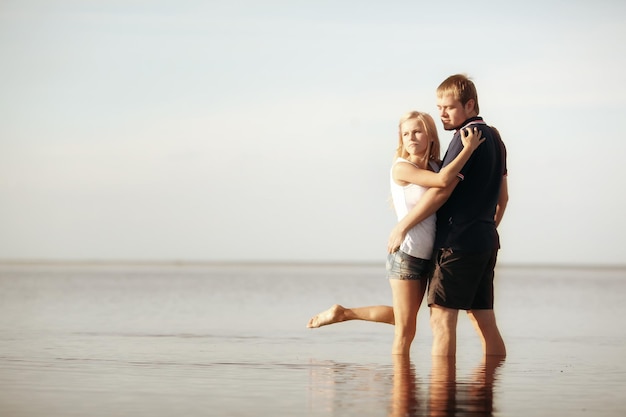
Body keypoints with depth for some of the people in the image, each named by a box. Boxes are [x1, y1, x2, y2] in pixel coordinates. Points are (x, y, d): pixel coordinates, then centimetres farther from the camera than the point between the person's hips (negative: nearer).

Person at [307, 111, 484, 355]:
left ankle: (343, 313, 30)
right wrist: (468, 148, -22)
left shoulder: (434, 168, 8)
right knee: (405, 330, -2)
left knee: (403, 318, 21)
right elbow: (443, 180, -27)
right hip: (406, 254, -8)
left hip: (426, 256, 8)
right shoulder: (402, 167, -13)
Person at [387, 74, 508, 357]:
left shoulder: (467, 137, -12)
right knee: (484, 322, 9)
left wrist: (402, 226, -10)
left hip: (459, 241, -10)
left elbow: (441, 191, -16)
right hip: (485, 242, 10)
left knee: (442, 317, -10)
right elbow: (502, 197, 22)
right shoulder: (494, 137, 17)